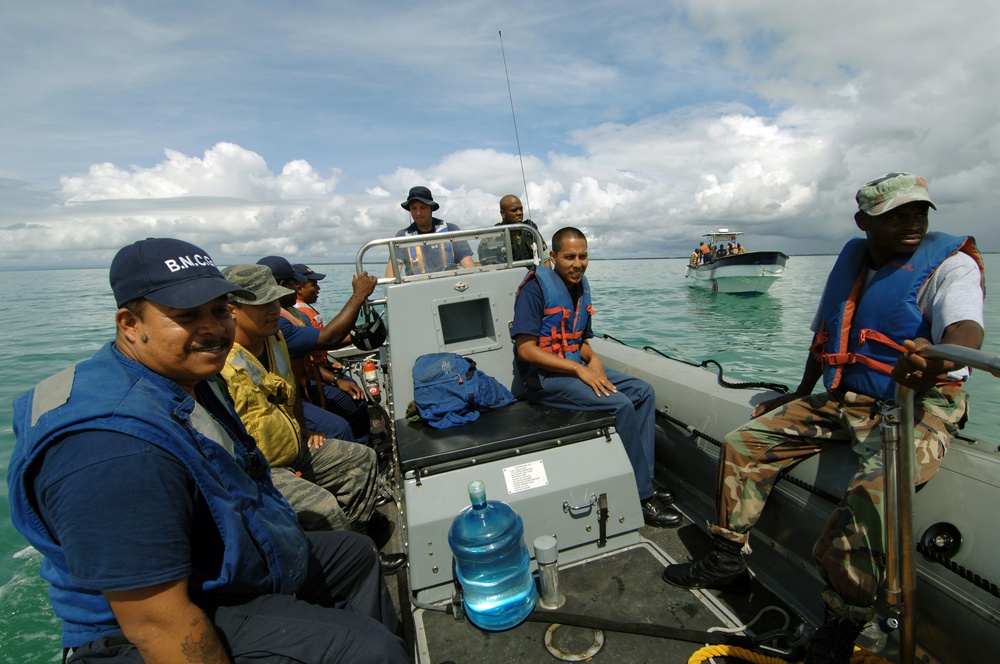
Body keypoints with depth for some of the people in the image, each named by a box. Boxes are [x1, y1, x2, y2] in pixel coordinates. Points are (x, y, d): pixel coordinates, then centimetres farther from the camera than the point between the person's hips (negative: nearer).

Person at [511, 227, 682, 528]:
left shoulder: (581, 286, 11)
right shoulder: (536, 287, -14)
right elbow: (525, 348, -21)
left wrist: (593, 360, -4)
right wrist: (579, 369, -22)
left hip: (576, 366, 9)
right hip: (544, 376, -9)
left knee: (643, 391, -1)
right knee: (621, 404, -23)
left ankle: (643, 479, 4)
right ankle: (642, 497, -8)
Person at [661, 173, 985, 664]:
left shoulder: (950, 263, -7)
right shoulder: (851, 258, 12)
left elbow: (966, 329, -27)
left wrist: (938, 360, -51)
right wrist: (802, 394, 19)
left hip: (915, 408, -6)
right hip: (842, 401, 7)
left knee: (873, 490, -33)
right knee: (743, 443, 0)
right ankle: (728, 560, 11)